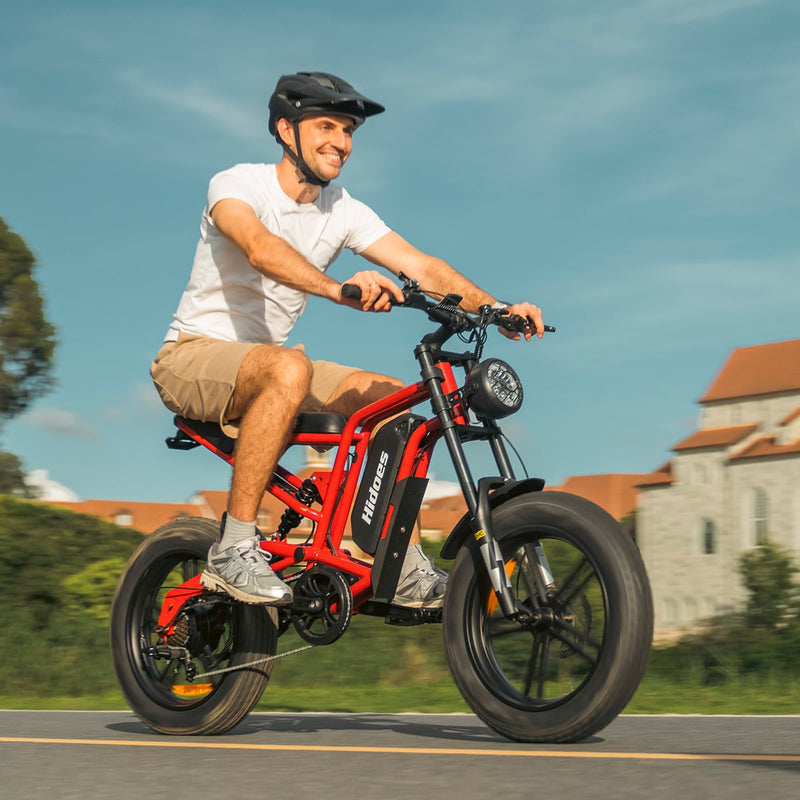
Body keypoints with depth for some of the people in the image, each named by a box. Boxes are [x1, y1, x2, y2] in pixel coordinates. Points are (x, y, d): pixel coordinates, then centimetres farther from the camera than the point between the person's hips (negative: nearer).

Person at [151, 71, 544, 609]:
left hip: (263, 364, 7)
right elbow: (260, 248, -37)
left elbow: (422, 266, -8)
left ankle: (408, 572, -5)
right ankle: (233, 549, -32)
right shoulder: (238, 184, -14)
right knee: (289, 368, -37)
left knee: (393, 397, -7)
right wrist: (337, 289, -54)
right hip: (193, 357, -7)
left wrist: (495, 307, -25)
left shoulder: (344, 212, 2)